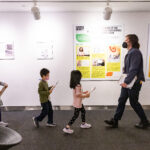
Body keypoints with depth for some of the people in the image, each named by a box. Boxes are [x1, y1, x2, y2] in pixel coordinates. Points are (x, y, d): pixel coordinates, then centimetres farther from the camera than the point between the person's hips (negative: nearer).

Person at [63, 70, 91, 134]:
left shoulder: (75, 84, 4)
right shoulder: (78, 85, -27)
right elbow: (78, 95, -29)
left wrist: (84, 92, 10)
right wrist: (85, 96, -18)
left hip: (79, 102, 10)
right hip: (77, 103, -10)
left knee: (83, 111, 24)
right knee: (76, 115, -1)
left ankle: (83, 124, 42)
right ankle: (67, 128, 4)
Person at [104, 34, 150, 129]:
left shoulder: (135, 52, -17)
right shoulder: (130, 52, 14)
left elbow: (133, 69, -24)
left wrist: (127, 81, -26)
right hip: (127, 82, 9)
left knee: (134, 102, 4)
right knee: (122, 101, 10)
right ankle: (115, 121, 18)